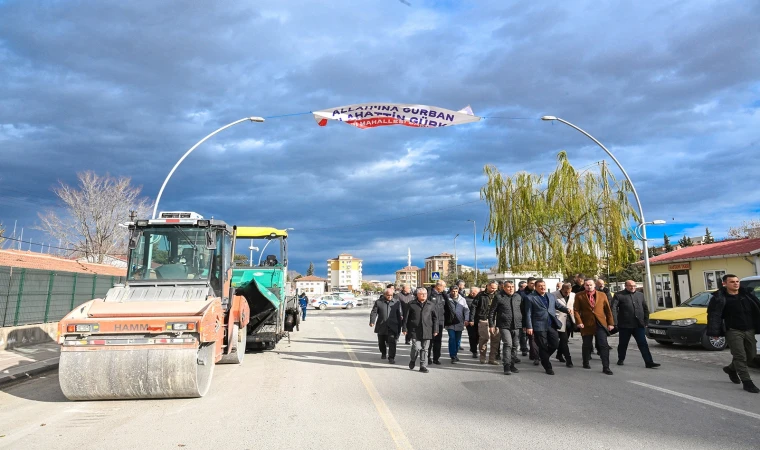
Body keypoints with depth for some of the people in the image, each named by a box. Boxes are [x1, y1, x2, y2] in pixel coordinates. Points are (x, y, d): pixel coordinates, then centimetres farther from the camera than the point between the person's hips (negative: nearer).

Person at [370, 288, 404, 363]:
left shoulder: (397, 302, 4)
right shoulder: (378, 302, 1)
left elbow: (399, 315, 8)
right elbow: (374, 312, -2)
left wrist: (399, 327, 8)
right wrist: (372, 321, -18)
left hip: (392, 326, -1)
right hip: (381, 326, 1)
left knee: (392, 342, -12)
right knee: (381, 342, 16)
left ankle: (391, 357, -4)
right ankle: (383, 353, 40)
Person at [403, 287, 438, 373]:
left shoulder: (431, 305, 8)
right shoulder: (411, 304, 1)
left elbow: (435, 318, 11)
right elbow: (406, 317, 4)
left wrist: (435, 330, 7)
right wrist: (404, 328, 2)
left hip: (427, 331, 2)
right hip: (415, 330, -2)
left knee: (424, 349, 6)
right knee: (416, 347, -8)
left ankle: (423, 366, 17)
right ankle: (413, 360, 20)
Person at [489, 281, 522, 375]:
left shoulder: (518, 297, 9)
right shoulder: (499, 297, -5)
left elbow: (522, 311, 17)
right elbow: (492, 312, -2)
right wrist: (492, 325, -5)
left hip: (516, 325, 5)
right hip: (504, 326, -5)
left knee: (514, 345, 11)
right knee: (508, 344, -14)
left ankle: (512, 364, 24)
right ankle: (507, 366, -8)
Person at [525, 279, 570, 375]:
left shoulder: (551, 295, 13)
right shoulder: (531, 298, -3)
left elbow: (558, 305, 19)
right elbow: (528, 314, -5)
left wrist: (567, 310, -3)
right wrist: (529, 327, -11)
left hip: (552, 325, 5)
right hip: (539, 326, -5)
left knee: (555, 344, 3)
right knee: (543, 347, 2)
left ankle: (543, 357, 30)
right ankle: (548, 367, 16)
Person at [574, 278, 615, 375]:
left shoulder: (602, 295, 7)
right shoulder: (579, 296, 1)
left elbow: (608, 310, 9)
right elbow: (576, 310, -3)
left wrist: (611, 323, 5)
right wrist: (579, 322, -14)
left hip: (600, 324, 1)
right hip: (587, 324, -1)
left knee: (604, 345, -6)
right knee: (587, 345, 10)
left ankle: (605, 367, 1)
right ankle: (586, 363, 29)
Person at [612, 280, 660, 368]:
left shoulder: (640, 295, 13)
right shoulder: (619, 295, -3)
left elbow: (645, 309, 18)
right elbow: (613, 308, -10)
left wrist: (646, 321, 11)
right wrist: (615, 322, -18)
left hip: (639, 325, 3)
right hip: (625, 325, -3)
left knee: (643, 344, -1)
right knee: (623, 344, 10)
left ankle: (649, 362, -1)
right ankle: (621, 359, 27)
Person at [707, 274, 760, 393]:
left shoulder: (748, 294, 8)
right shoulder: (719, 298, -7)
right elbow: (713, 315, -10)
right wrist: (714, 332, -16)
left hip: (749, 330, 6)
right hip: (733, 331, -5)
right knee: (740, 356, -7)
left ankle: (731, 369, 36)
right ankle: (747, 382, 0)